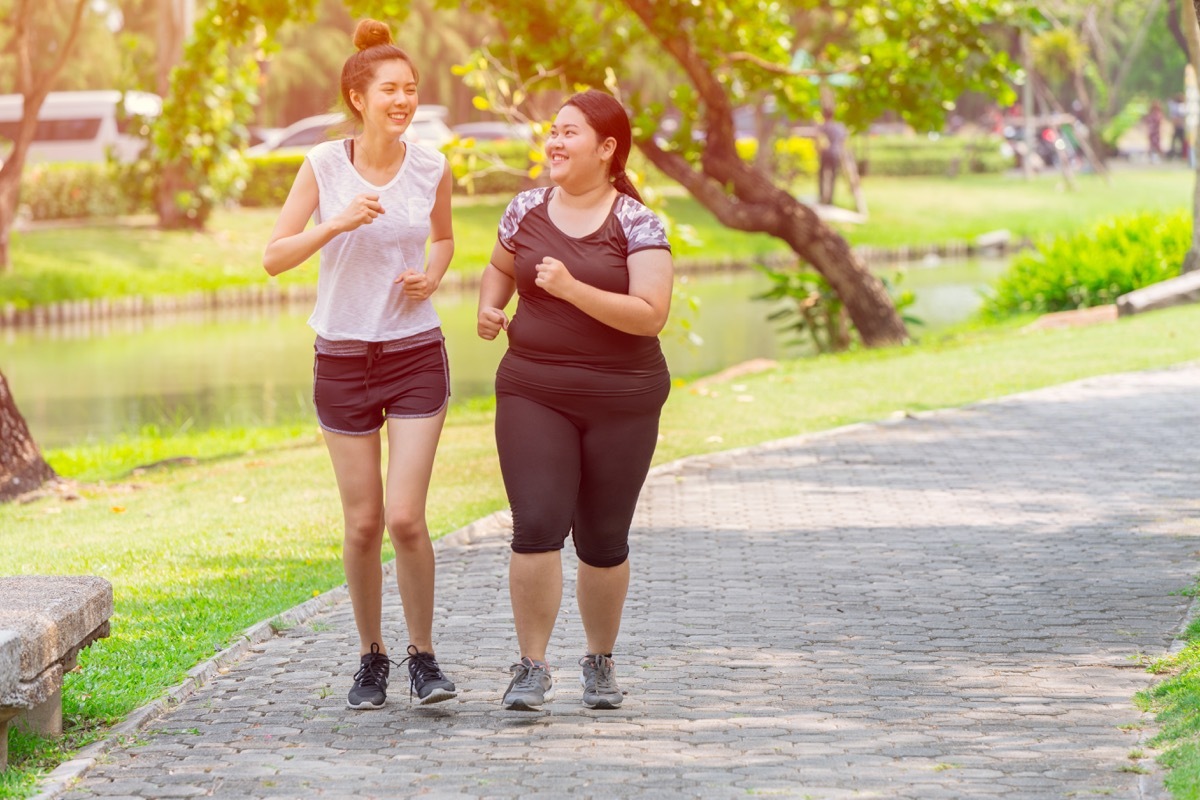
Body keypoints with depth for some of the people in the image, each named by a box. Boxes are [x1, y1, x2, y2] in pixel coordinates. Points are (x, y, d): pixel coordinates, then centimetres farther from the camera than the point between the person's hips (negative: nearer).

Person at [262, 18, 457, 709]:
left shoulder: (432, 169, -2)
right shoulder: (324, 166, -6)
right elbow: (275, 257, -6)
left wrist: (432, 276, -3)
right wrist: (339, 223, -20)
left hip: (417, 354, 0)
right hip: (343, 359, 0)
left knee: (405, 517, -10)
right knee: (363, 523, 4)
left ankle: (424, 655, 7)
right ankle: (372, 657, 22)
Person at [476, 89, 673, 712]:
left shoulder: (637, 224, -6)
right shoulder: (527, 209, 5)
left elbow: (651, 314, -16)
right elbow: (501, 266, 25)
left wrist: (572, 289, -24)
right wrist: (489, 306, 3)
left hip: (620, 402, -1)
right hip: (533, 395, 2)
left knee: (603, 541, 7)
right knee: (537, 526, -14)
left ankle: (600, 661, 28)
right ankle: (532, 667, -6)